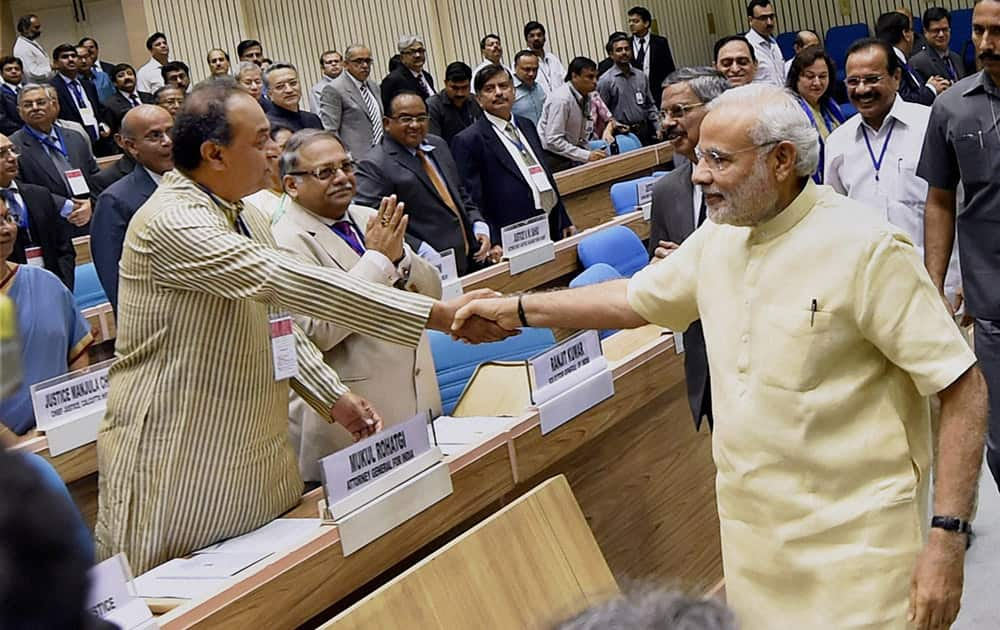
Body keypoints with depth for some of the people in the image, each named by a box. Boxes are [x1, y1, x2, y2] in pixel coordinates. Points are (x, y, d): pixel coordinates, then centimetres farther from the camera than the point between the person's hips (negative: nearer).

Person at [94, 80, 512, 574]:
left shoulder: (250, 219, 10)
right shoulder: (170, 222, -20)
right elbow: (288, 281, -29)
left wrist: (334, 397, 9)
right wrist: (440, 315, -31)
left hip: (257, 457, 8)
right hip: (177, 465, -8)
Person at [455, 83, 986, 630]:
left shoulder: (866, 248, -17)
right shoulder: (717, 239, 4)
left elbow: (963, 389, -15)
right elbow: (634, 299, 21)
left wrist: (947, 536, -19)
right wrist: (515, 309, 18)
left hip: (854, 544, -6)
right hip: (750, 533, 7)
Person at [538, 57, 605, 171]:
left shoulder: (586, 96, 2)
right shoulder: (561, 99, -20)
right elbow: (553, 140, -24)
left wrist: (590, 153, -2)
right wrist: (586, 156, -26)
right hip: (553, 157, -7)